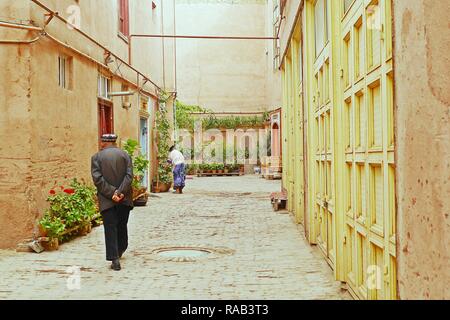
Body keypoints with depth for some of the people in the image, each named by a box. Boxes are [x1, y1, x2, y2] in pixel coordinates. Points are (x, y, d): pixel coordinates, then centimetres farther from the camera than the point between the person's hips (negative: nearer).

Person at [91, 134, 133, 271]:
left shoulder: (96, 157, -1)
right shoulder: (125, 155, 4)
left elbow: (97, 179, -11)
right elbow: (129, 176, -8)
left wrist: (111, 193, -13)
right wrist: (120, 192, -14)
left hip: (106, 200, -2)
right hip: (124, 198, 3)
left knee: (110, 228, 0)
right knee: (122, 225, 19)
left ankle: (115, 259, -6)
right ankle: (120, 250, 35)